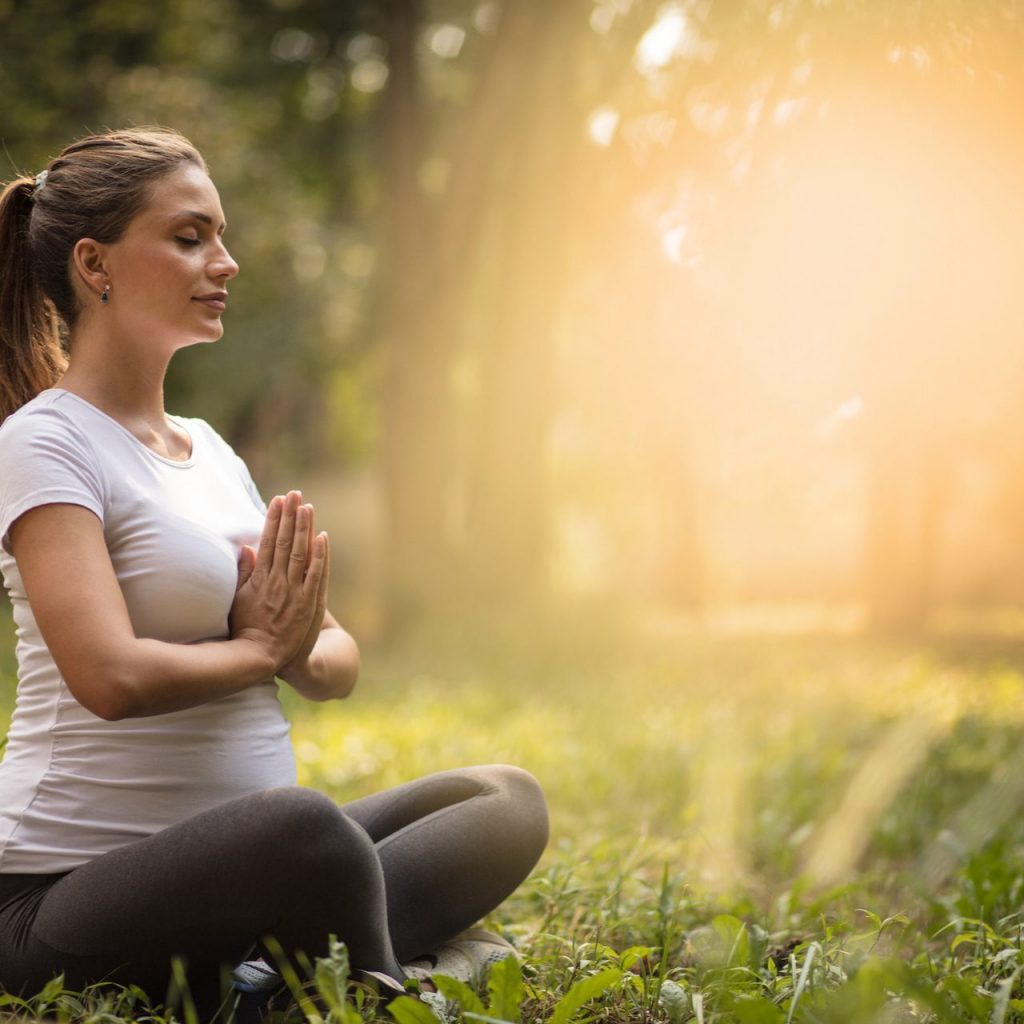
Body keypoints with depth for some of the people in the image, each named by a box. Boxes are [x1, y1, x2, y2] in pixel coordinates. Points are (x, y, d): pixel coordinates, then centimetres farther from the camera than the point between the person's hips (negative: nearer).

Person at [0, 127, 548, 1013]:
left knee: (506, 803, -1)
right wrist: (260, 648, -5)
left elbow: (340, 663, 14)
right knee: (304, 825, -38)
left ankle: (269, 969, -19)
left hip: (226, 861, 9)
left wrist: (301, 650, -9)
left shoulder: (208, 449, 16)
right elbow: (111, 675, -23)